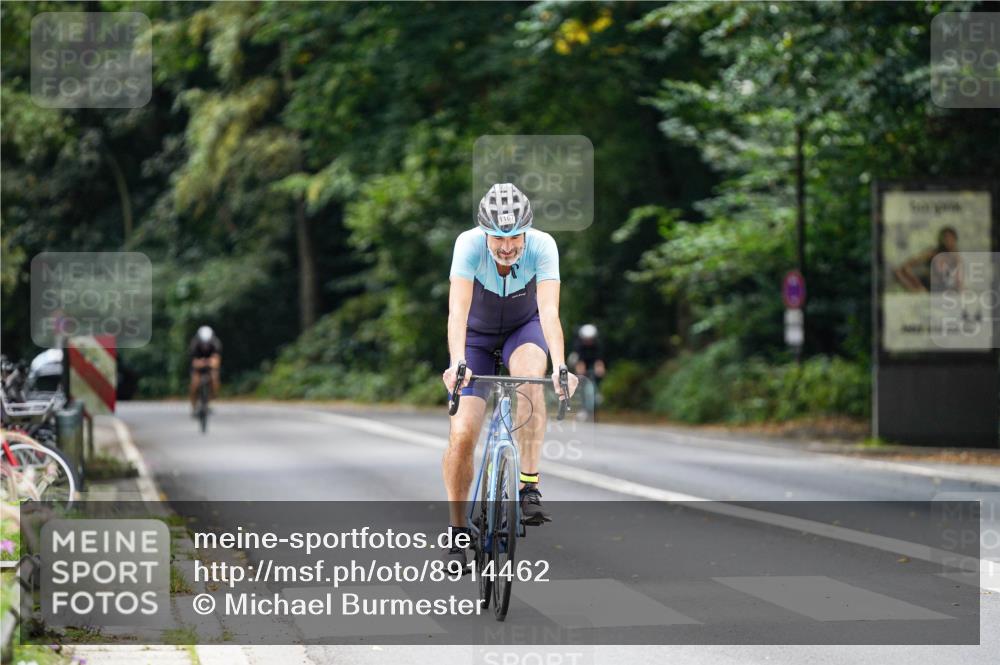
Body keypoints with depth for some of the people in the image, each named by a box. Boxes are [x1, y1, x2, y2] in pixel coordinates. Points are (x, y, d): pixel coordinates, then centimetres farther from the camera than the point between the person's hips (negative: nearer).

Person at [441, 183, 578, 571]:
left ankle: (529, 485, -27)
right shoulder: (470, 244, -31)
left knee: (530, 376, -36)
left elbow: (549, 312, -38)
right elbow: (458, 309, -40)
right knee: (462, 434, -13)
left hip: (524, 328, 0)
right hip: (477, 335, 0)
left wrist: (560, 367, -53)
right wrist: (457, 363, -56)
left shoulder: (542, 246, -29)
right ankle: (457, 531, 6)